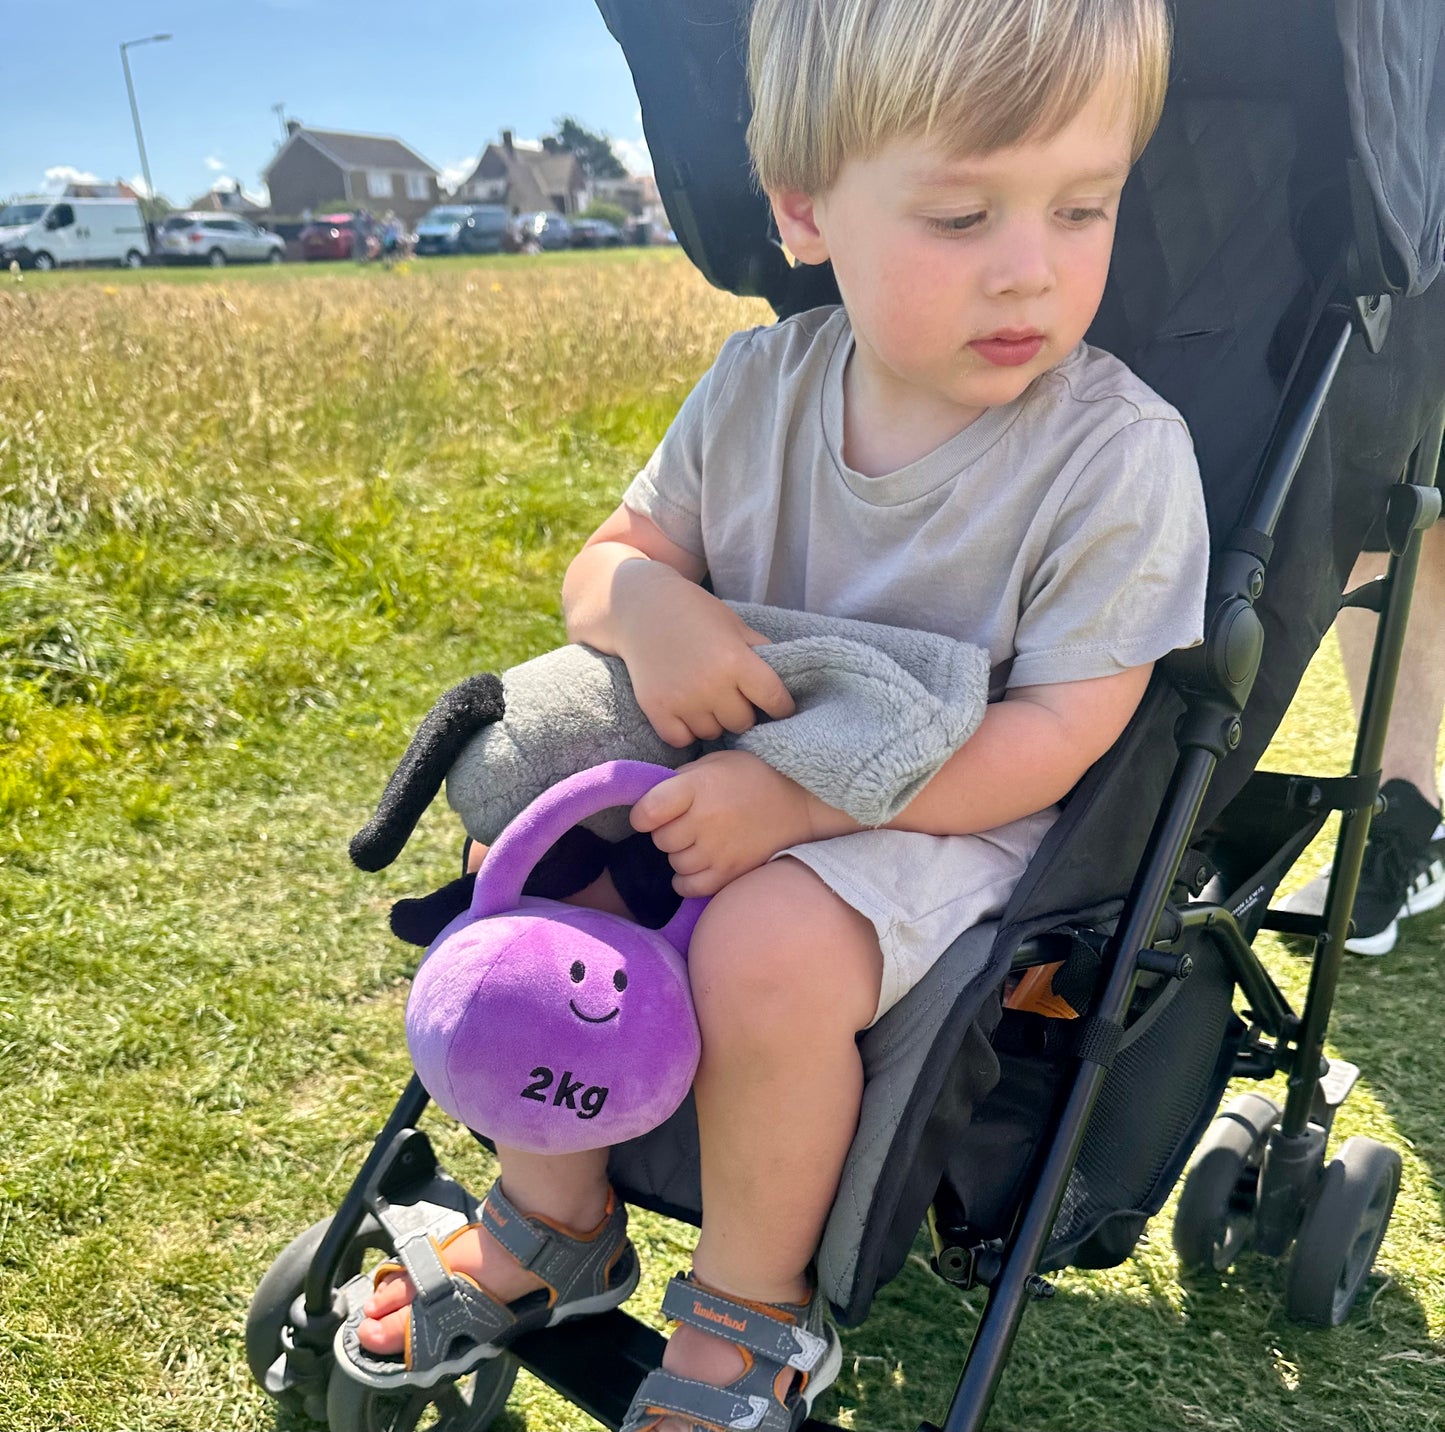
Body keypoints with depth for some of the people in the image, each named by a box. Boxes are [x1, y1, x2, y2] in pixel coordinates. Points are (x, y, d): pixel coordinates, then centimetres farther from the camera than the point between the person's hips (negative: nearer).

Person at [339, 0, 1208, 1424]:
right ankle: (553, 1221, 13)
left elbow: (1060, 732, -20)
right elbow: (612, 552, 4)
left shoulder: (1117, 453, -18)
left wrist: (795, 796, -28)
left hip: (954, 819, -5)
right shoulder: (760, 386, -5)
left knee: (765, 947, -31)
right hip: (728, 769, 6)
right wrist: (642, 598, -23)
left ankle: (753, 1314, -1)